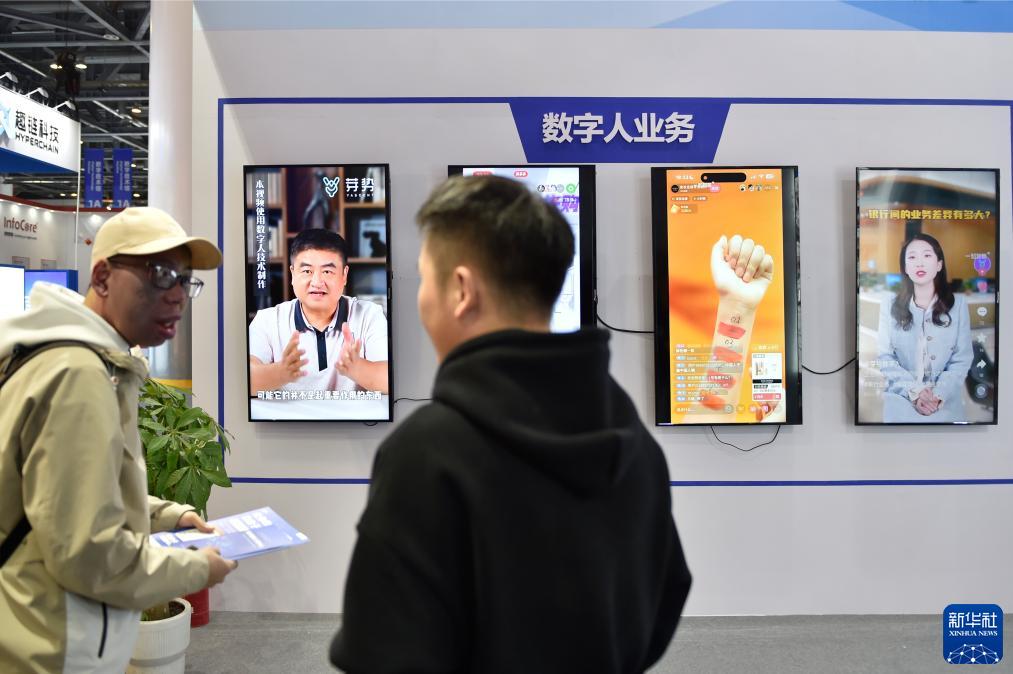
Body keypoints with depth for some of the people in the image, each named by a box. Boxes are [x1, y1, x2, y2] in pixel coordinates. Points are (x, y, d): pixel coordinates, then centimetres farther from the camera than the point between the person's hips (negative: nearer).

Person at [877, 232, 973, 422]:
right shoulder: (889, 307, 1)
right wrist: (913, 391, -18)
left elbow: (962, 358, -3)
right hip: (901, 403, 0)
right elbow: (884, 358, -4)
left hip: (946, 404, 0)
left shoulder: (958, 304, 1)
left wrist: (938, 395, -17)